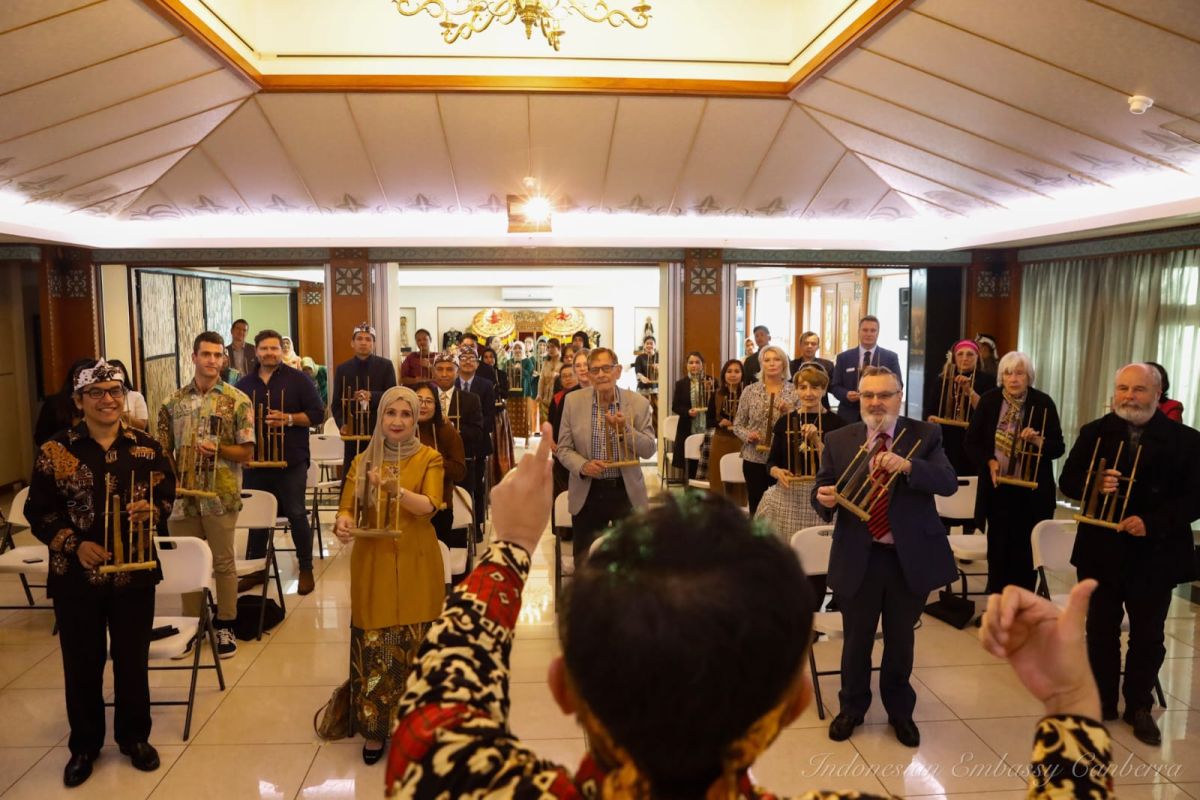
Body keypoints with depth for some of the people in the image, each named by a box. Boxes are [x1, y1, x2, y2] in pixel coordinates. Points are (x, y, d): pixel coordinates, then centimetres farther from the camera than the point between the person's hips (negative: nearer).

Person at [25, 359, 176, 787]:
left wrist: (152, 511, -14)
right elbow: (38, 512, -2)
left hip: (135, 572, 1)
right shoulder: (56, 451, -5)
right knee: (82, 663, 11)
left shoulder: (146, 446, 0)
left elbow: (167, 494, 8)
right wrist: (74, 545, -15)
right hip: (76, 576, -1)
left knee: (133, 659, 12)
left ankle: (135, 737, 31)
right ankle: (84, 745, 31)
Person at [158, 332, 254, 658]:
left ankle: (225, 627, 19)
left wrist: (217, 449, -22)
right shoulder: (174, 402, 7)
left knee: (223, 562, 6)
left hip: (221, 495, -3)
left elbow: (247, 452, -5)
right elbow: (163, 449, 10)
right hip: (183, 495, 3)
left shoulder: (237, 400, -3)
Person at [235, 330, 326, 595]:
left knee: (296, 515, 2)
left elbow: (317, 414, -6)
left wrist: (288, 419, -20)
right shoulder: (245, 384, 10)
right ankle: (256, 568, 24)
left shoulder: (298, 379, -3)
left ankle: (306, 569, 14)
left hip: (291, 461, -4)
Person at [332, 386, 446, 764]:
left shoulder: (430, 458, 0)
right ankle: (374, 729, 16)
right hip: (373, 564, 1)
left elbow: (429, 507, -14)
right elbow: (347, 508, -1)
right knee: (374, 647, 0)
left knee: (415, 647, 2)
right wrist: (342, 524, -24)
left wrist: (395, 488, -31)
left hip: (416, 565, -1)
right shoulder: (363, 460, 6)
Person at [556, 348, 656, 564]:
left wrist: (625, 428, -20)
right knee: (584, 564, 9)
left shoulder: (638, 403, -4)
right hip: (587, 493, 0)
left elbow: (650, 450, -4)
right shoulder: (573, 401, -3)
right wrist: (582, 465, -18)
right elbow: (563, 448, 1)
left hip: (627, 492, 0)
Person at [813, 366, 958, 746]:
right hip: (857, 557, 0)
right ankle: (851, 708, 37)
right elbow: (822, 492, -1)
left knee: (901, 639, 18)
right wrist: (825, 498, -25)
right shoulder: (838, 440, -2)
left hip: (910, 557, 0)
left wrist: (907, 466, -33)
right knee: (856, 639, 15)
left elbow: (949, 483, -16)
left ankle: (900, 711, 40)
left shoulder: (924, 436, -4)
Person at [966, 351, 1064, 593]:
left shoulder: (1043, 403, -6)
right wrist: (989, 462, -13)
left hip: (1032, 490, -1)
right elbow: (971, 441, 3)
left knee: (1025, 550, 3)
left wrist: (1038, 440, -24)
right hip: (998, 487, 2)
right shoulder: (989, 400, -2)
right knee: (998, 548, 9)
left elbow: (1059, 447, -4)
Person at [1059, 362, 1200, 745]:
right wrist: (1094, 485, -22)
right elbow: (1068, 481, 0)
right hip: (1101, 551, 1)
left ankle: (1139, 706, 29)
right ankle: (1102, 699, 28)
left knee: (1148, 636, 12)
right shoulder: (1094, 433, 0)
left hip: (1155, 554, -1)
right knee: (1100, 630, 13)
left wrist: (1152, 522, -21)